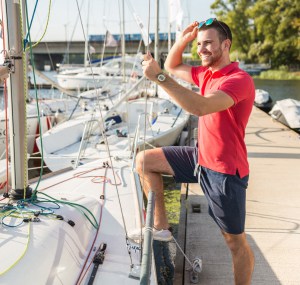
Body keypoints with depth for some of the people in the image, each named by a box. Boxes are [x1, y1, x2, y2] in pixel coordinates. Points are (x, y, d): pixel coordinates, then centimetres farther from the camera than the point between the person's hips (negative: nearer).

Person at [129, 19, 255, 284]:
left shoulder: (239, 79, -22)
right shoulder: (206, 73, 6)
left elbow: (201, 107, -38)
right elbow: (172, 66, 19)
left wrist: (159, 77, -38)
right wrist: (183, 40, 1)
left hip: (225, 170, -8)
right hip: (201, 156, 8)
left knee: (235, 241, 4)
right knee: (144, 160, 3)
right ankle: (161, 226, 9)